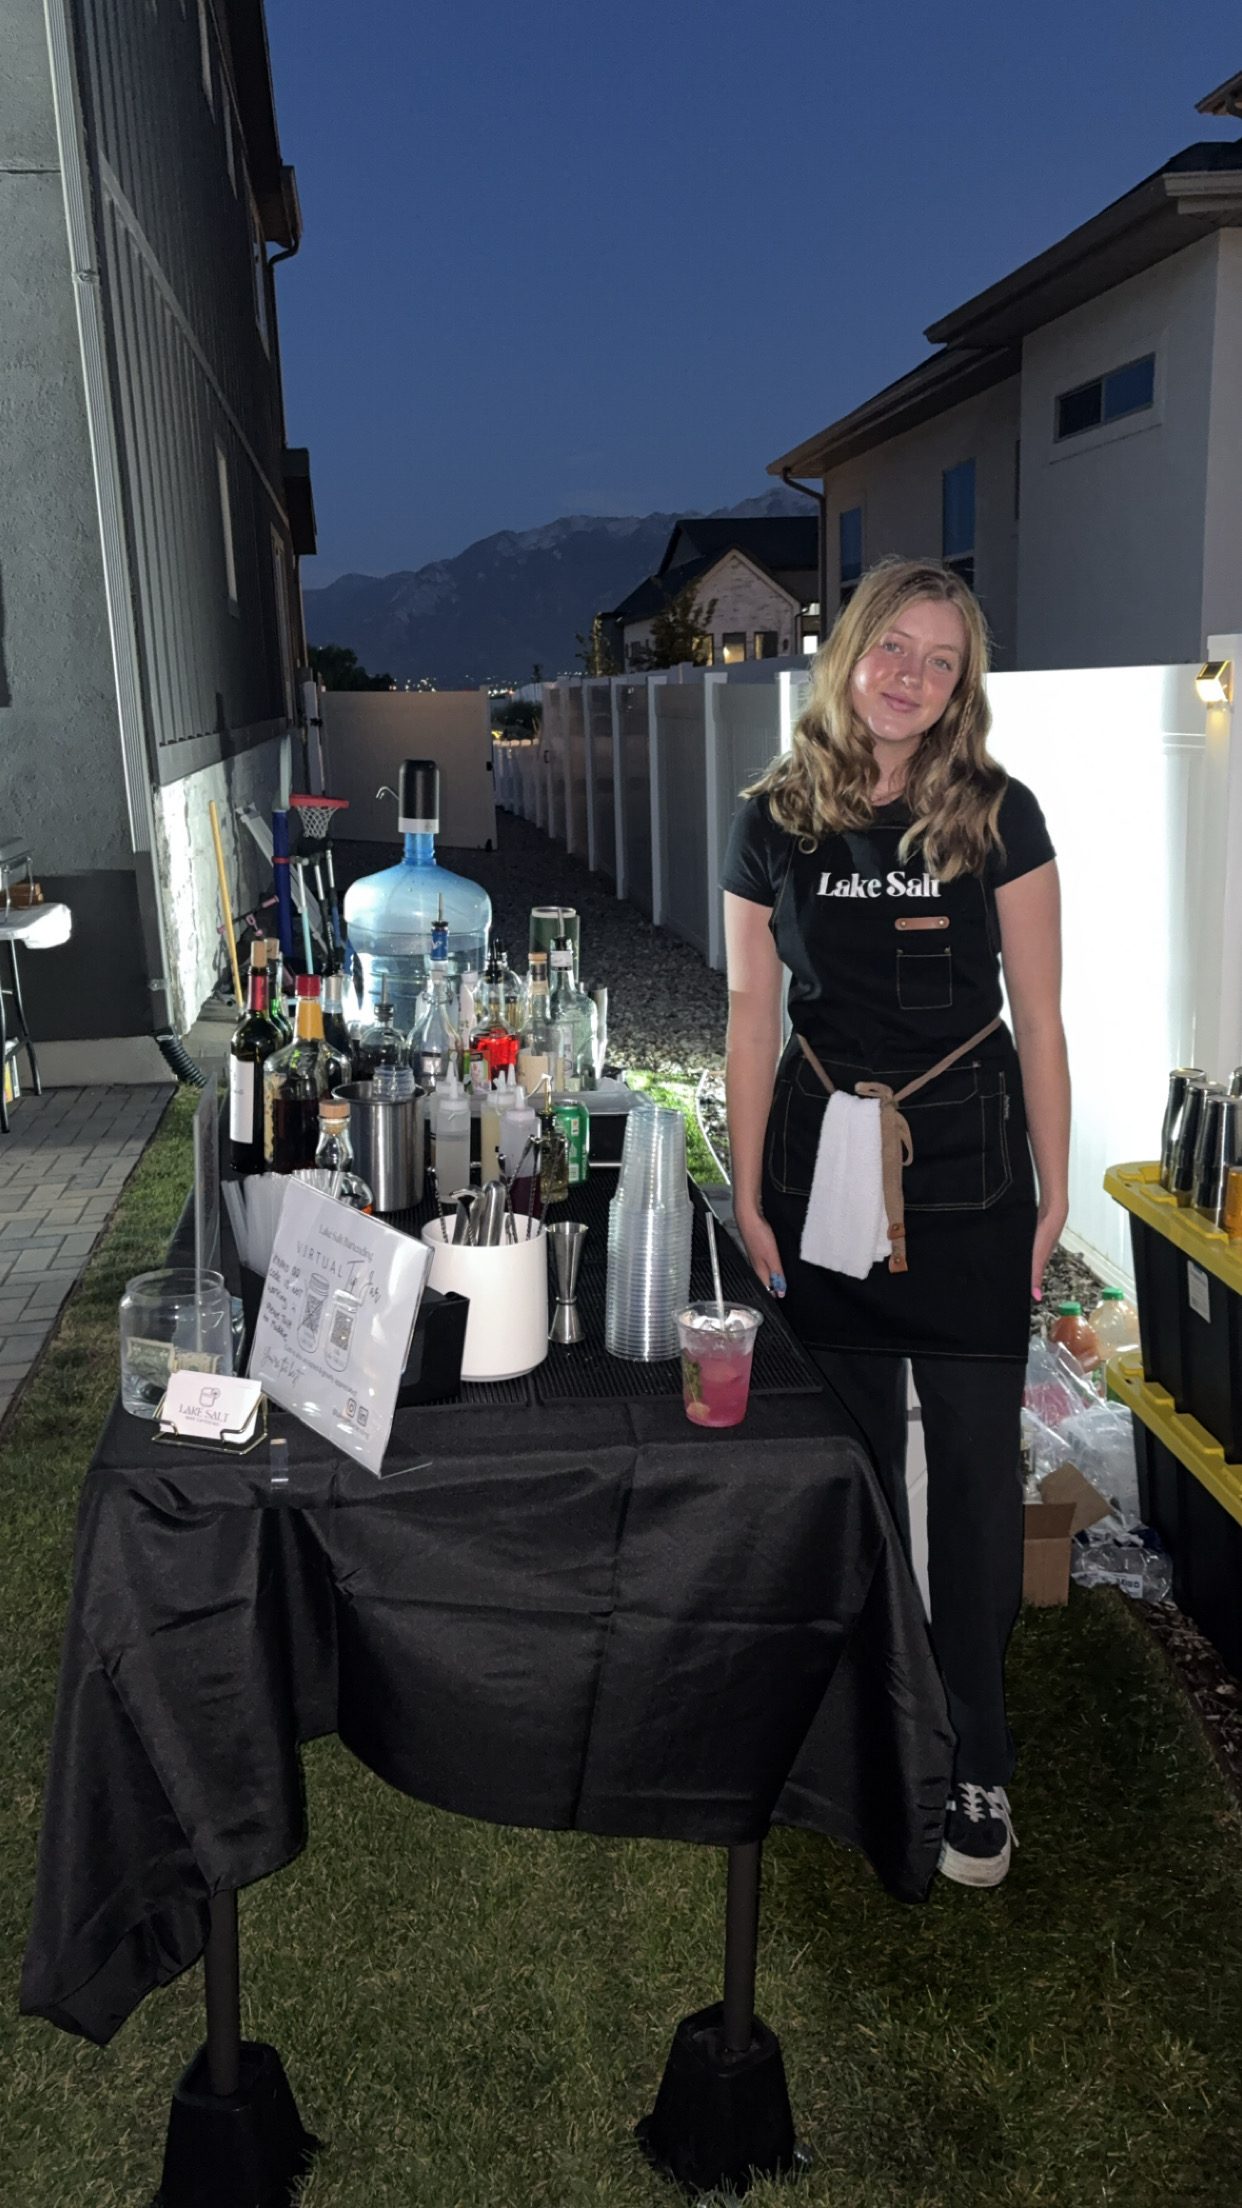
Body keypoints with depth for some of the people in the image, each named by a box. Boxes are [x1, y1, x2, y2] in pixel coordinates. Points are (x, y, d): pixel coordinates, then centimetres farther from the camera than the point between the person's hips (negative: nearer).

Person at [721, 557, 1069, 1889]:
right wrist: (748, 1195, 2)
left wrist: (1053, 1194, -2)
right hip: (822, 1165, 2)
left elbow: (1039, 1021, -2)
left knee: (975, 1469, 2)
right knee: (849, 1459, 13)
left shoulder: (997, 817, -4)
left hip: (966, 1176, -2)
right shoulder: (775, 822, 1)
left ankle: (979, 1760, 19)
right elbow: (752, 1021, 4)